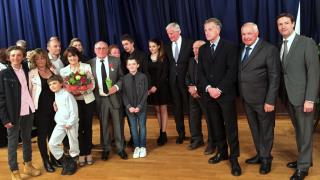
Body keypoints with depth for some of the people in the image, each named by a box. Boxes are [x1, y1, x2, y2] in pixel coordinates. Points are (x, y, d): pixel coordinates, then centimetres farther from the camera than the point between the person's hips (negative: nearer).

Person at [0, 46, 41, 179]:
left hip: (28, 111, 4)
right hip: (13, 113, -4)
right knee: (13, 142, 7)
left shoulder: (27, 70, 5)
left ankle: (28, 165, 34)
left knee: (27, 139, 17)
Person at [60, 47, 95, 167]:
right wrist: (71, 92, -17)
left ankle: (88, 153, 20)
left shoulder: (86, 67, 2)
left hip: (87, 100, 0)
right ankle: (81, 154, 14)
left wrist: (83, 91, -18)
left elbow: (92, 83, -2)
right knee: (78, 128, 1)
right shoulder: (63, 71, 5)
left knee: (88, 127, 7)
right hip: (73, 102, 0)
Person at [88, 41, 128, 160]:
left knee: (117, 124, 8)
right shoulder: (90, 63, 0)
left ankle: (120, 148, 23)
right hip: (100, 98, 0)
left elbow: (122, 77, 4)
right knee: (103, 125, 12)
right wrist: (93, 95, -9)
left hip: (114, 97, 0)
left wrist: (117, 87, -13)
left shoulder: (115, 61, 0)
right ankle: (106, 149, 27)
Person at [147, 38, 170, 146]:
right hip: (151, 87, 3)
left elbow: (164, 74, -10)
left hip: (161, 87, -3)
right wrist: (148, 87, -9)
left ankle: (164, 134, 5)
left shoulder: (164, 58, -4)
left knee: (163, 109, 3)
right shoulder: (147, 58, 4)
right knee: (157, 110, 8)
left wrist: (156, 86, -18)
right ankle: (161, 133, 15)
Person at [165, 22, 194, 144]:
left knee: (189, 107, 4)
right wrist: (169, 78, 1)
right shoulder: (167, 47, 9)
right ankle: (181, 133, 24)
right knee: (177, 108, 10)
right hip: (173, 81, 4)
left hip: (186, 80, -4)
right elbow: (168, 64, 11)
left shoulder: (189, 43, -4)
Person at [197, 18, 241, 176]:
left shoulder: (230, 47, -2)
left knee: (230, 126, 0)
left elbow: (232, 71, -9)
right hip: (209, 94, 5)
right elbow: (200, 72, 7)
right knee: (215, 126, 11)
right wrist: (208, 88, -8)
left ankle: (234, 158, 8)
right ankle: (222, 152, 26)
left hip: (226, 93, -4)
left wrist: (219, 89, -15)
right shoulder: (202, 49, 13)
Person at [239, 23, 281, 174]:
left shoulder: (269, 49, -13)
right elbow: (240, 73, 9)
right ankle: (260, 154, 34)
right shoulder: (241, 49, 7)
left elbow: (275, 77, -15)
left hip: (262, 99, -6)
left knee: (266, 130, 10)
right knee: (254, 129, 18)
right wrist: (240, 95, 2)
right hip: (246, 99, 6)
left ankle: (266, 159, 27)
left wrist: (270, 100, -18)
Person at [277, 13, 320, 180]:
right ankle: (304, 158, 32)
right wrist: (282, 95, 1)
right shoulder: (280, 46, 9)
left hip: (303, 96, -6)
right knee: (298, 130, 17)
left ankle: (303, 166, 16)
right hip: (288, 96, 6)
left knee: (305, 132, 5)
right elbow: (282, 72, 9)